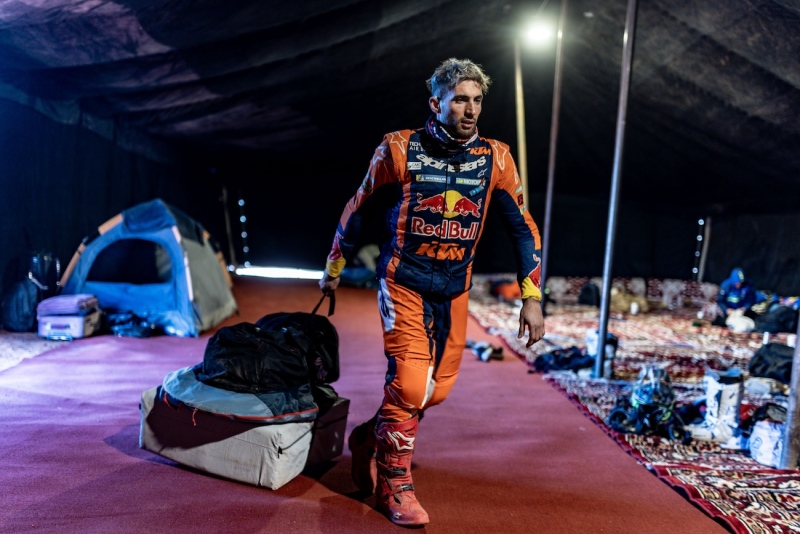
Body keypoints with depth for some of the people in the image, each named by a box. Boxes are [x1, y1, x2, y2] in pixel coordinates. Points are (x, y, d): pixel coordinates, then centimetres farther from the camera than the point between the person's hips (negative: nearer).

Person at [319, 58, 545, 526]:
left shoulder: (495, 158, -2)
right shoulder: (399, 150, -9)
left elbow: (523, 227, 3)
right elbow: (358, 210, 3)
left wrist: (532, 298, -2)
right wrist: (334, 269, 12)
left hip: (455, 289, 4)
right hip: (404, 281, -4)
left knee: (437, 389, 8)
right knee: (410, 381, -13)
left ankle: (370, 439, 35)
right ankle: (395, 484, 11)